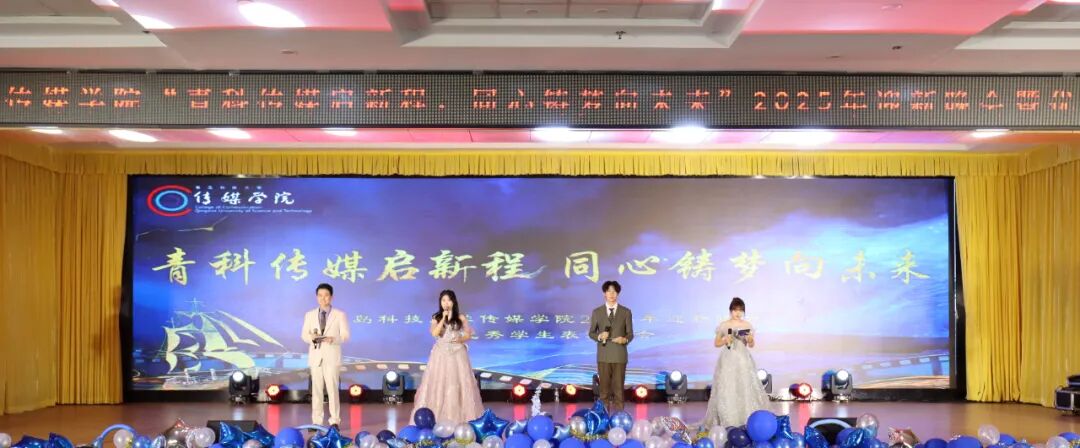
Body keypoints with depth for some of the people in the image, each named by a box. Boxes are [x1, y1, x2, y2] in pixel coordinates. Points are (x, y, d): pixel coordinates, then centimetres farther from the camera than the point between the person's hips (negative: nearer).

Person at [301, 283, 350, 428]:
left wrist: (333, 339, -22)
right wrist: (311, 337, -15)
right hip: (315, 356, 2)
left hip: (332, 357, -2)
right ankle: (316, 421, 7)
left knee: (332, 388, -5)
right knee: (316, 389, 3)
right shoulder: (310, 315, 12)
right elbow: (304, 335, 9)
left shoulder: (340, 315, 5)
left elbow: (345, 336, -2)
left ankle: (334, 421, -1)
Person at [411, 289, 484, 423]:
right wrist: (443, 318, -15)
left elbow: (468, 334, 6)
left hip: (457, 353, 0)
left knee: (458, 382, -2)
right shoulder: (436, 318, 3)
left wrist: (461, 339, -14)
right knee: (439, 382, -3)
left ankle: (460, 414, 5)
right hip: (441, 353, 0)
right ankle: (438, 414, 1)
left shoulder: (460, 318, 3)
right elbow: (435, 334, -12)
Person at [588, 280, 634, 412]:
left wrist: (625, 339, -16)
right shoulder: (597, 312, 8)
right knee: (604, 387, 3)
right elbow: (591, 333, 9)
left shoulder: (626, 312, 6)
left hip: (619, 355, -1)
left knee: (618, 387, -1)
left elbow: (630, 334, 6)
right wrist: (599, 336, -12)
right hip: (603, 355, 1)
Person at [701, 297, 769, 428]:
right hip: (728, 361, -1)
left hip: (743, 361, 2)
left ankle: (747, 421, 2)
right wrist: (725, 340, -13)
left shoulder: (747, 326, 4)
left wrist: (750, 340, -11)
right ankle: (727, 422, -1)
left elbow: (751, 346, 10)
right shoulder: (724, 325, -1)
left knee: (746, 389, -4)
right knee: (727, 390, -5)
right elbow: (716, 343, 6)